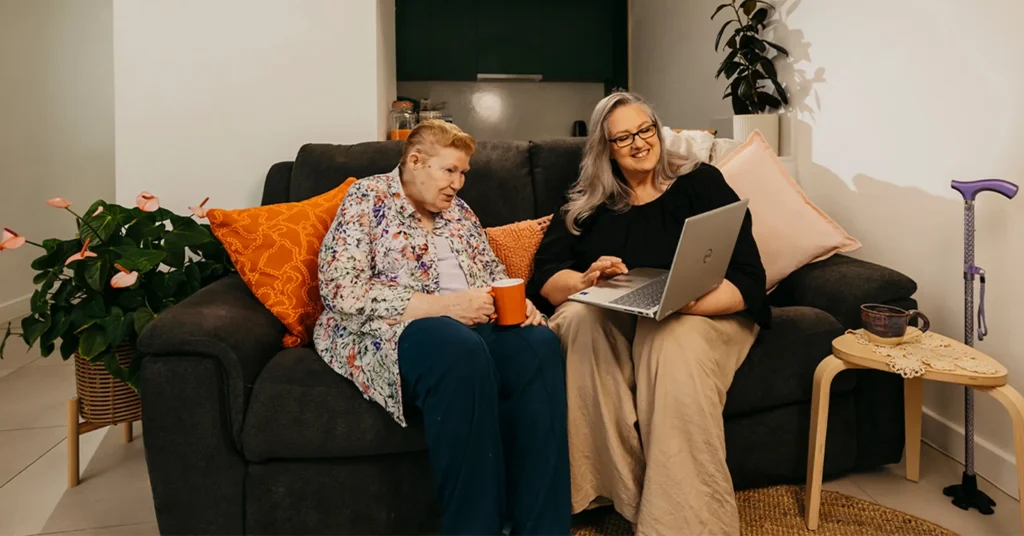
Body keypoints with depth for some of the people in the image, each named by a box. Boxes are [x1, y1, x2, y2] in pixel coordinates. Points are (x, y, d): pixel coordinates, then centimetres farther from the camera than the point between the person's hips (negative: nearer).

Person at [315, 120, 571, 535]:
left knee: (539, 344, -26)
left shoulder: (456, 210, 20)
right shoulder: (367, 198, 0)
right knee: (461, 350, -39)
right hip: (390, 330, -5)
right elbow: (341, 291, -13)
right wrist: (442, 305, -20)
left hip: (472, 325, 6)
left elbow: (492, 270, 21)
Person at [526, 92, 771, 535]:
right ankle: (627, 495, -25)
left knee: (675, 342, -36)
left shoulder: (702, 183, -2)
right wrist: (587, 280, -25)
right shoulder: (585, 206, 9)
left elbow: (748, 283, -12)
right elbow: (545, 279, -2)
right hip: (612, 319, 3)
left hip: (701, 315, -2)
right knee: (581, 319, -31)